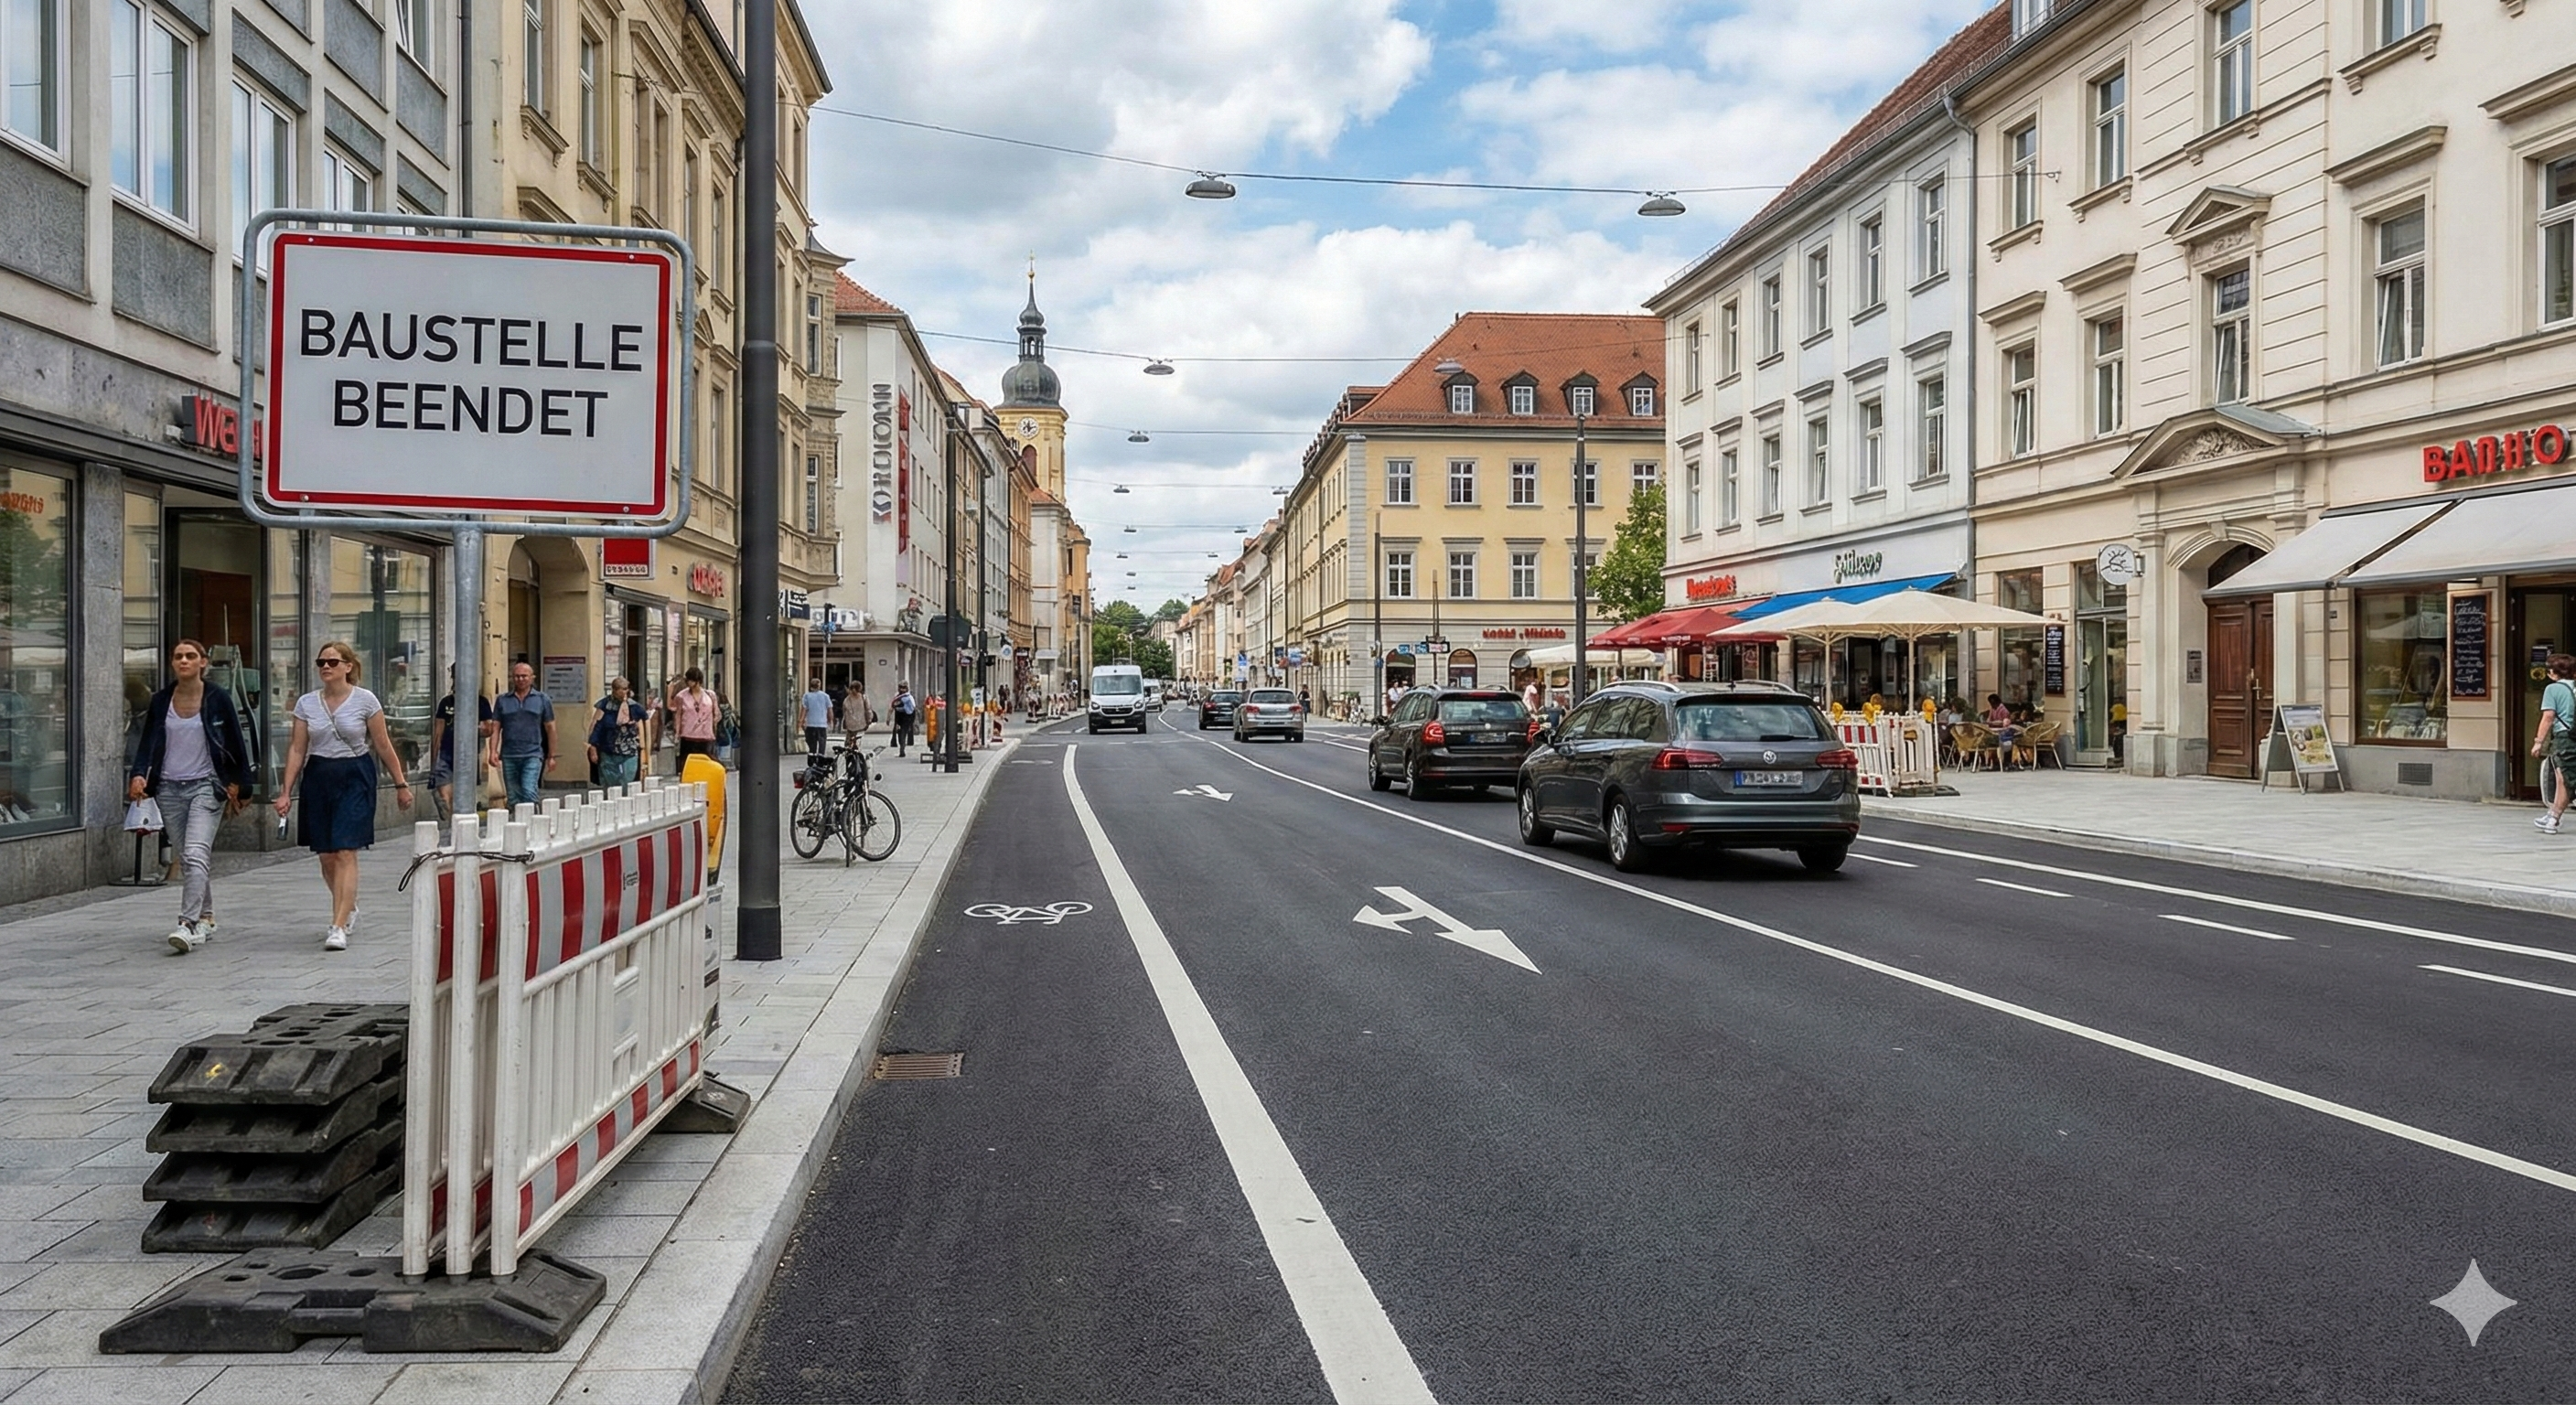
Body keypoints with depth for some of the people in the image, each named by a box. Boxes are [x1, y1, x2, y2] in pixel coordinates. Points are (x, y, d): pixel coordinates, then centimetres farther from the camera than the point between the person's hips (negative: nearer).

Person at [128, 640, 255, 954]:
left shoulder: (218, 699, -2)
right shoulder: (160, 701, 6)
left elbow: (237, 743, 3)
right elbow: (147, 742, 4)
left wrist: (235, 785, 3)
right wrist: (138, 775, -13)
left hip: (206, 786, -4)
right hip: (169, 788, 4)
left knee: (196, 854, -17)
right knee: (186, 858, 10)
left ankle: (189, 924, -23)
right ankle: (205, 919, 22)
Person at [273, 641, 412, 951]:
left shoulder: (365, 700, -3)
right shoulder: (306, 703, 5)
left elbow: (383, 745, 2)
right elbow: (297, 749, 7)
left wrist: (401, 784, 4)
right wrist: (286, 791, 2)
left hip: (355, 778, -4)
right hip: (318, 778, 4)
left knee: (345, 853, -12)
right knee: (326, 856, 10)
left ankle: (339, 928, -13)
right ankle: (349, 908, 35)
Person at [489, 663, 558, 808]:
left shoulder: (542, 700, 6)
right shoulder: (502, 700, 11)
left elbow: (550, 728, 7)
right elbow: (496, 728, 9)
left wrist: (551, 756, 5)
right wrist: (492, 751, -3)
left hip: (533, 755, -3)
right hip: (509, 756, 3)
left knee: (529, 792, -17)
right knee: (513, 798, 8)